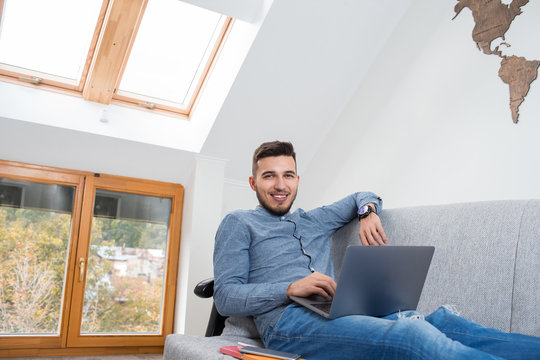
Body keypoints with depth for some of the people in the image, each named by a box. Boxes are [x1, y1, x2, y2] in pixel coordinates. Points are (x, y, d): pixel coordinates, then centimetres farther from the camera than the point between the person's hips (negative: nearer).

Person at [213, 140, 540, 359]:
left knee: (442, 320, -22)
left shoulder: (313, 221, 29)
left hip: (340, 312, 6)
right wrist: (290, 288, -13)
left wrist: (368, 212, 16)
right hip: (289, 320, -6)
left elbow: (363, 196, 42)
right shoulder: (239, 223, 12)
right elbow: (226, 297, 1)